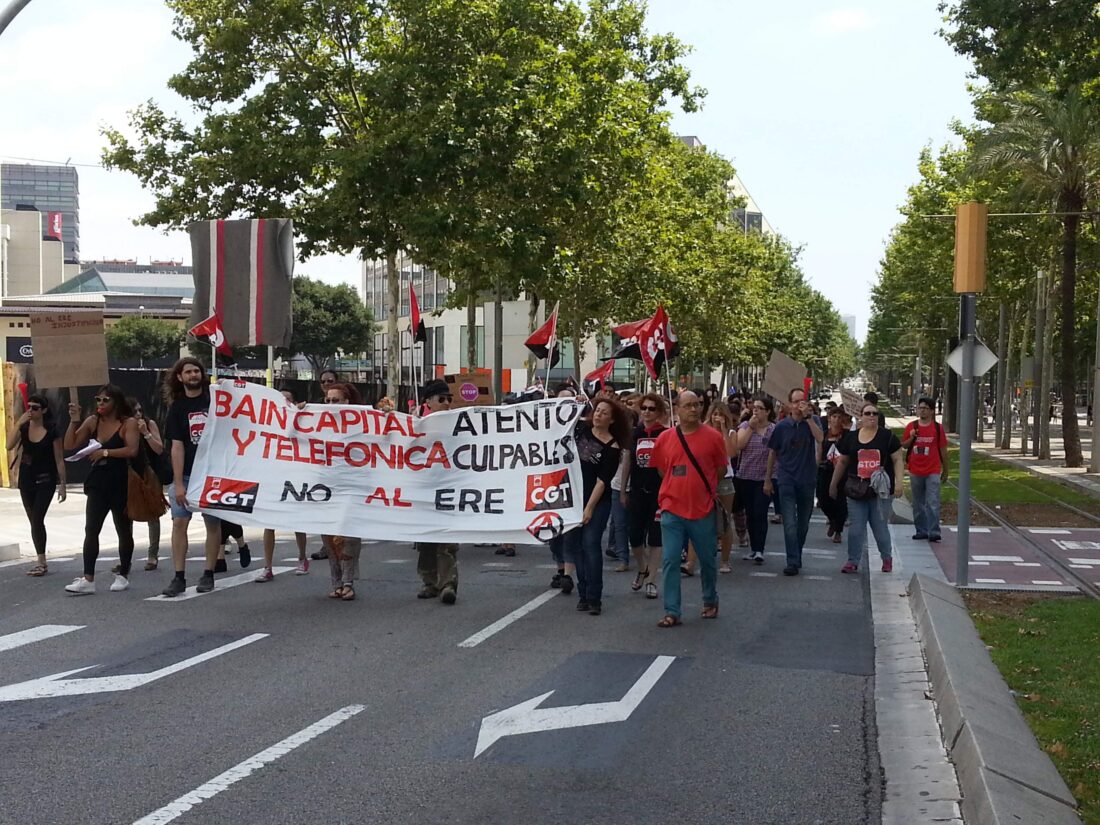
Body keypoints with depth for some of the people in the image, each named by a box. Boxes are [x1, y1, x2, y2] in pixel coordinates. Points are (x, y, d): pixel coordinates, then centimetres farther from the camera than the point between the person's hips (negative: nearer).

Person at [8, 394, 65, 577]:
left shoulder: (51, 431, -9)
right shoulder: (23, 428, 1)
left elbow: (59, 460, -6)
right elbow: (9, 446, -15)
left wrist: (62, 484, -7)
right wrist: (18, 423, -21)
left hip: (45, 480, -5)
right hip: (26, 479, 5)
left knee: (37, 519, -14)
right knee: (34, 521, 9)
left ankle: (41, 561, -11)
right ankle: (41, 560, 16)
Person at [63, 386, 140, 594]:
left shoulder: (128, 423, -7)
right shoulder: (92, 421, 7)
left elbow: (132, 450, -21)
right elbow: (70, 445, 5)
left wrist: (105, 452, -24)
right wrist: (74, 421, -4)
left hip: (121, 485, -4)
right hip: (98, 485, 4)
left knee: (124, 531, 9)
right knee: (91, 530, -6)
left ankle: (123, 575, 23)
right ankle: (88, 579, -8)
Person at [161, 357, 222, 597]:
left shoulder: (213, 399, 3)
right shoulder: (177, 407, 5)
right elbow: (177, 446, -1)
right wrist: (178, 484, -7)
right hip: (186, 474, 1)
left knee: (213, 523, 3)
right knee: (179, 522, -6)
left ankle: (208, 575, 11)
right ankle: (178, 577, -2)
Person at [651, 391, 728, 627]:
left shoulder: (713, 437, -4)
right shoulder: (664, 438, 1)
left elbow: (721, 469, 5)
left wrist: (702, 488, 7)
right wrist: (678, 488, 10)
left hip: (703, 510, -1)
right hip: (672, 510, 1)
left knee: (708, 560, 13)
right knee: (670, 561, -3)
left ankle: (710, 601, 35)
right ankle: (671, 612, 2)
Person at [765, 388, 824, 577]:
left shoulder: (812, 421, 2)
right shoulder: (782, 426, 1)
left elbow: (820, 437, -19)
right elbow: (772, 453, 10)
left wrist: (807, 416, -24)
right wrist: (767, 479, 11)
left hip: (807, 480, 1)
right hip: (787, 480, -1)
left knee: (803, 524, 12)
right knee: (790, 524, -11)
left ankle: (796, 558, 26)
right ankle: (793, 562, -11)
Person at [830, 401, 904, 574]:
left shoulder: (887, 437, 1)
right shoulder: (851, 438, 8)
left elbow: (897, 460, 0)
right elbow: (842, 462, 17)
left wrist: (898, 483, -9)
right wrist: (833, 484, 19)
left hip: (880, 490, -2)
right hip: (856, 490, 2)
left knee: (881, 527, 5)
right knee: (856, 528, 1)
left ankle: (887, 558, 25)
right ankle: (853, 562, 9)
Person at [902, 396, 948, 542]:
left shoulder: (937, 428, 0)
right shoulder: (911, 426, 5)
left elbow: (943, 450, 5)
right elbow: (903, 445, 11)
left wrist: (945, 470, 7)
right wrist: (911, 437, -9)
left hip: (933, 471, -3)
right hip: (915, 471, 3)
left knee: (933, 503, -9)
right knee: (918, 504, 10)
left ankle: (934, 533, -10)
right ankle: (921, 531, 19)